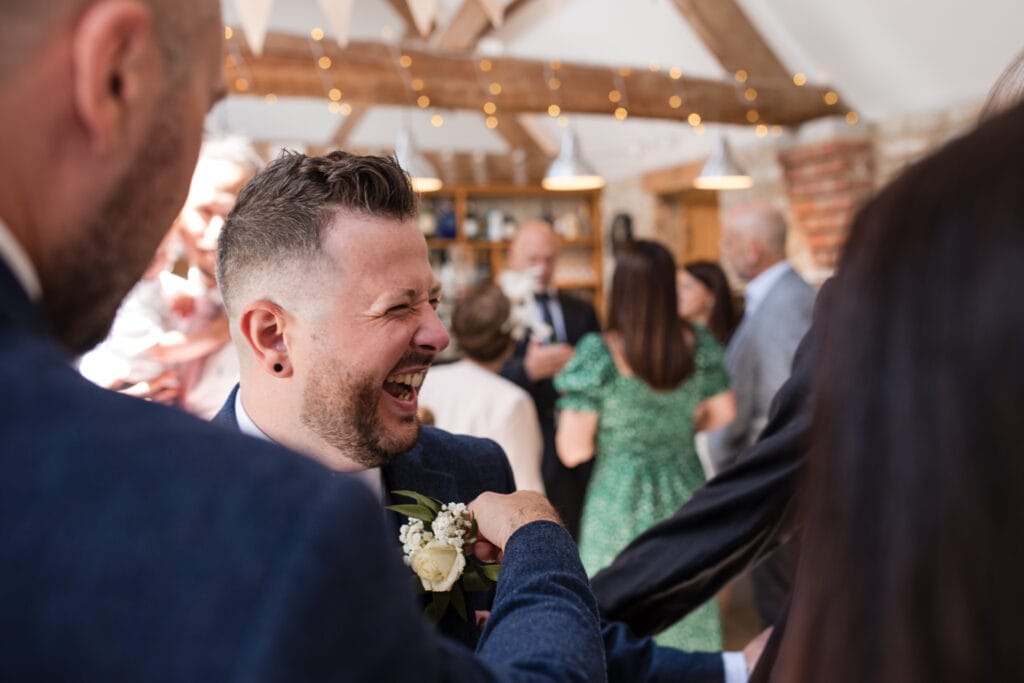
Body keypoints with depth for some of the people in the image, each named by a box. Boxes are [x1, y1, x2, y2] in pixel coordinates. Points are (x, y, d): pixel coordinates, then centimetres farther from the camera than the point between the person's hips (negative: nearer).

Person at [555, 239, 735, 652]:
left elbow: (573, 451, -18)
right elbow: (723, 414, 7)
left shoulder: (598, 354, -19)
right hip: (684, 490, 4)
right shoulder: (698, 345, -6)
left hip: (620, 501, -4)